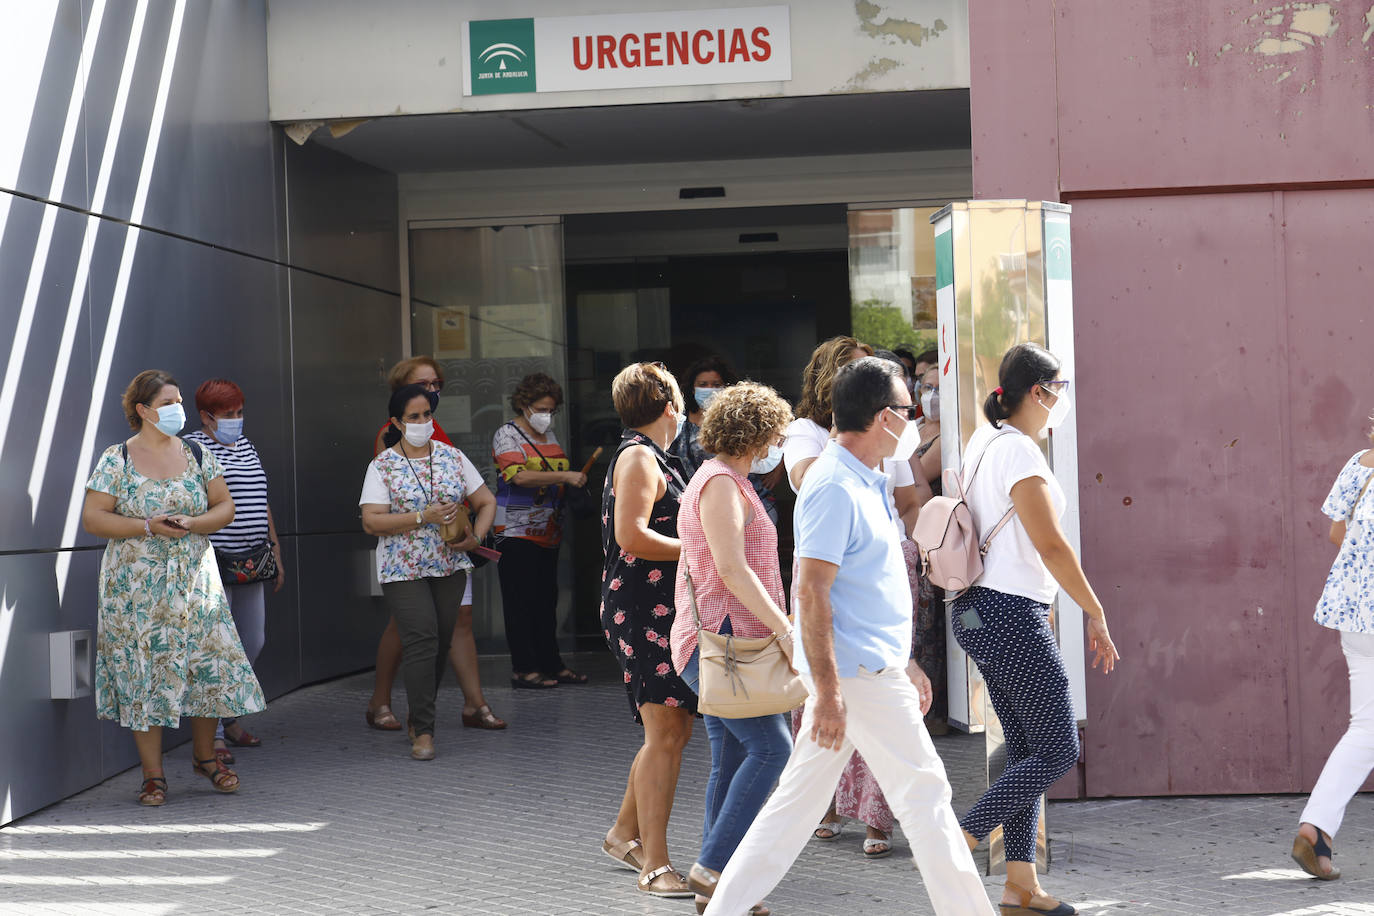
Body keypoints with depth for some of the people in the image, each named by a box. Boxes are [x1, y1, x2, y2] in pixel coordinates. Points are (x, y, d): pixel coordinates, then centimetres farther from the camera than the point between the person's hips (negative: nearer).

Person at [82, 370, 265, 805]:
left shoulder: (198, 455, 7)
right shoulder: (116, 460, -2)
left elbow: (225, 507, 7)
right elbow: (92, 518, -6)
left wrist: (192, 524, -13)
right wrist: (147, 527, -17)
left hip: (195, 581, 3)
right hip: (136, 586, -3)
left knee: (209, 664, 1)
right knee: (143, 674, -2)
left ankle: (205, 755, 21)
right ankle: (153, 774, 6)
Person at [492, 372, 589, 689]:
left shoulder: (550, 435, 17)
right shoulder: (507, 435, -7)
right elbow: (519, 475, -22)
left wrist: (575, 484, 8)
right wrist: (565, 477, -27)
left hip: (548, 533, 7)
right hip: (516, 533, -7)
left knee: (547, 601, 10)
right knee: (521, 601, -5)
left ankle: (551, 663, 14)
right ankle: (523, 669, -3)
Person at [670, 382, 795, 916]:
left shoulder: (719, 481, 22)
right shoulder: (721, 484, -12)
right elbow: (733, 570, -21)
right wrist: (784, 629, -23)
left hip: (719, 642, 11)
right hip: (720, 638, -11)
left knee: (732, 760, 9)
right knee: (770, 747, -15)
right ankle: (712, 866, -13)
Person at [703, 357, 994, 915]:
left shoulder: (864, 483, 17)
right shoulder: (835, 487, -16)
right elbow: (812, 592, -21)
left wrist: (904, 663, 25)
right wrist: (828, 692, -24)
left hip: (871, 668, 10)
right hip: (856, 673, -10)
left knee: (799, 797, 11)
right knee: (923, 791, -2)